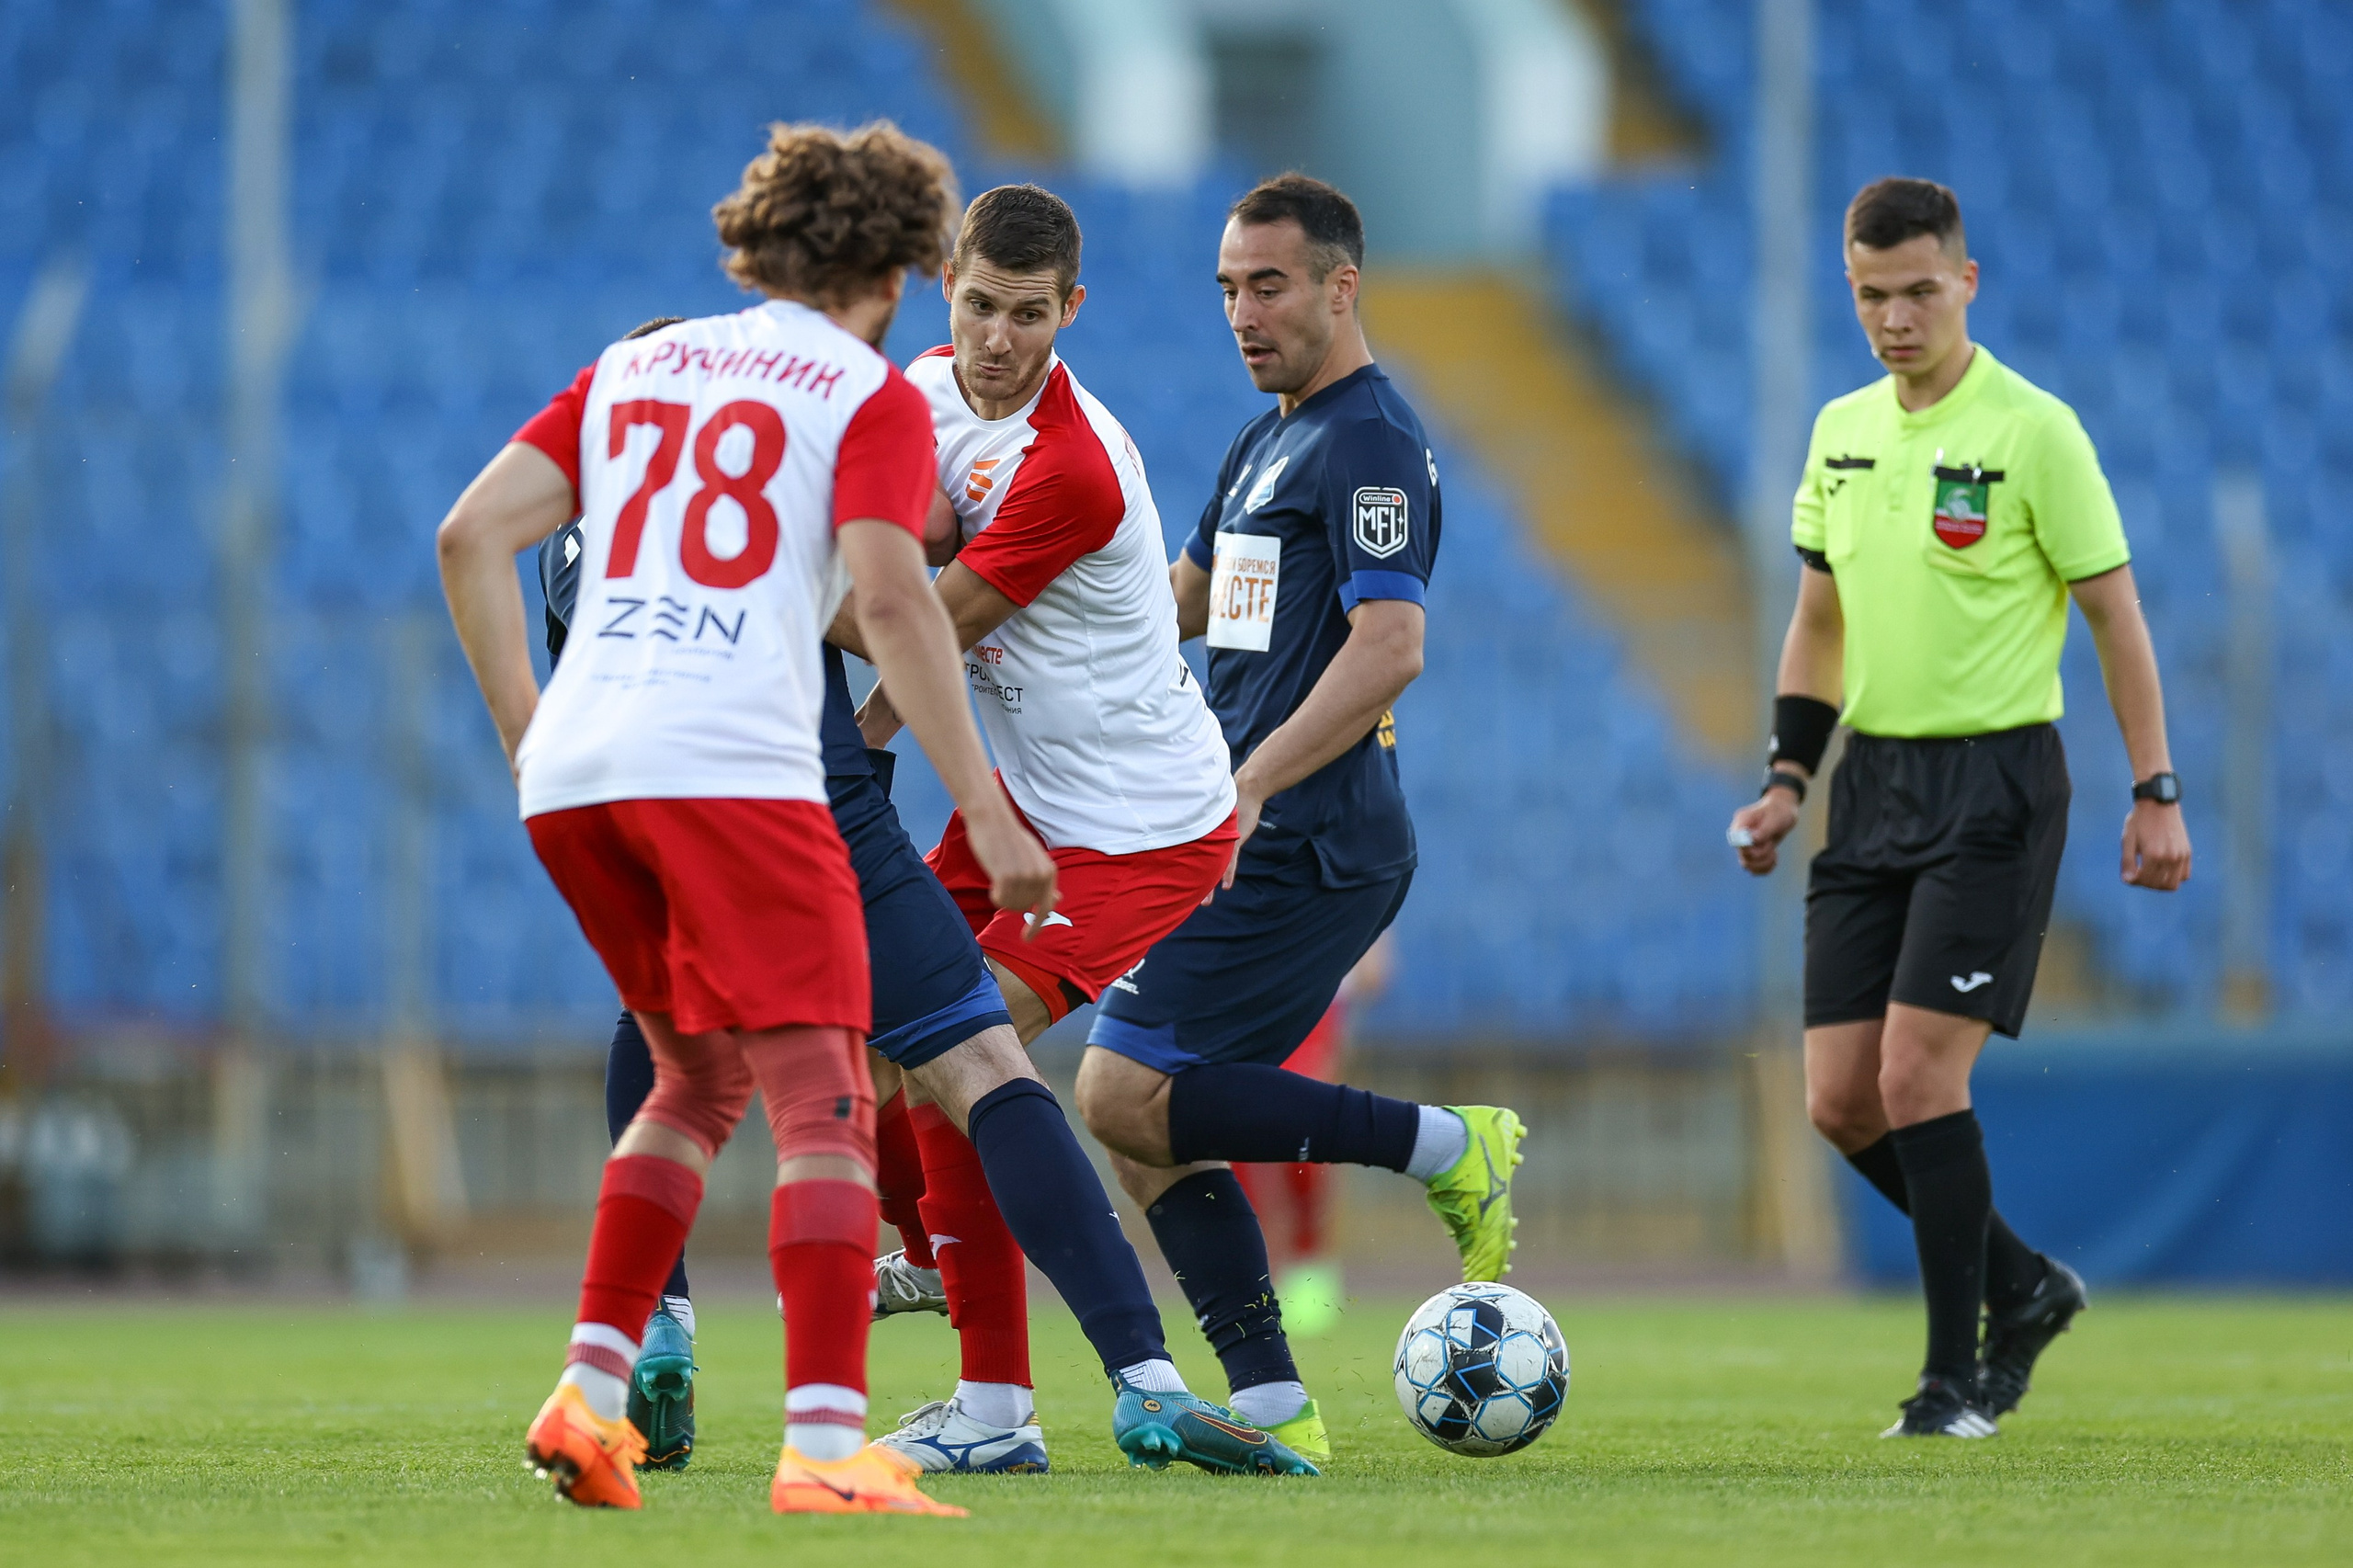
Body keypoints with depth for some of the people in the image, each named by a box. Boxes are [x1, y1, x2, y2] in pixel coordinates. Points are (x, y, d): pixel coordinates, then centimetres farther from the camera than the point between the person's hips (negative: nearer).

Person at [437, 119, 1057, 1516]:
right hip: (732, 764, -6)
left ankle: (589, 1394, 13)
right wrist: (986, 812, -8)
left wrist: (525, 728, 22)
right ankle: (825, 1450, -21)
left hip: (571, 773, 6)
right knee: (823, 1100, -7)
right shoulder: (871, 395, 6)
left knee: (701, 1078, 23)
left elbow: (471, 535, 15)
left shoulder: (635, 368, 22)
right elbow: (891, 597, -8)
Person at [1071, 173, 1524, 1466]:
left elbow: (1390, 647, -21)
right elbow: (1178, 603, 33)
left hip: (1305, 849, -10)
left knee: (1127, 1093, -15)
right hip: (1248, 849, 10)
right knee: (1149, 1129, 4)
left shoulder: (1368, 442, -10)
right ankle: (1272, 1408, 2)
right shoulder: (1265, 442, 20)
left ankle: (1447, 1149, -8)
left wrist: (1248, 786, -27)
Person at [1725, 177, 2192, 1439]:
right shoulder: (1840, 432, 10)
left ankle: (1957, 1377, -3)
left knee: (1918, 1076, -14)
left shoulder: (2032, 431, -9)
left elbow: (2115, 613, -6)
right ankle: (2021, 1286, 22)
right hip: (1872, 780, 7)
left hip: (1994, 781, -7)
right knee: (1841, 1101, 1)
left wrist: (2154, 793, -9)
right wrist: (1786, 777, 11)